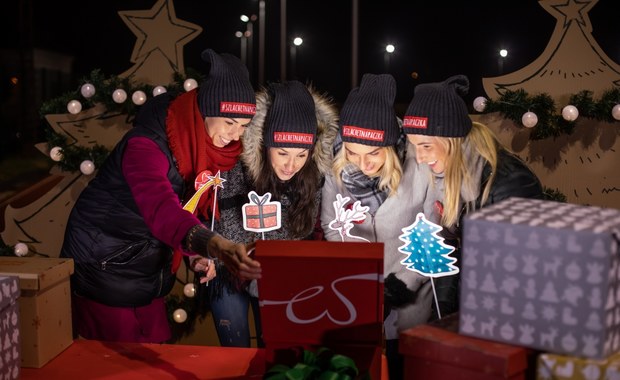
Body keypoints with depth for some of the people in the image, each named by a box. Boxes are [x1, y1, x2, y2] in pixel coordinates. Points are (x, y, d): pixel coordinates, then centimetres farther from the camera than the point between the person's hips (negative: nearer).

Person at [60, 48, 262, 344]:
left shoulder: (207, 145, -4)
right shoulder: (146, 144, -29)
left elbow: (202, 208, 5)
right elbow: (162, 210, -47)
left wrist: (208, 253, -13)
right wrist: (217, 247, -63)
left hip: (148, 273, 7)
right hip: (105, 269, -7)